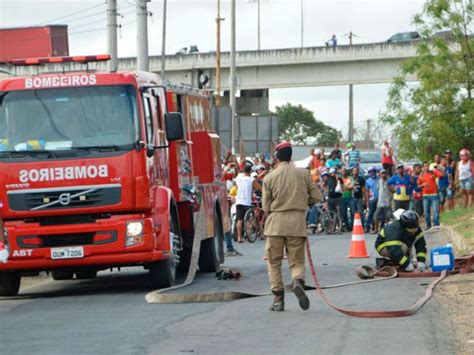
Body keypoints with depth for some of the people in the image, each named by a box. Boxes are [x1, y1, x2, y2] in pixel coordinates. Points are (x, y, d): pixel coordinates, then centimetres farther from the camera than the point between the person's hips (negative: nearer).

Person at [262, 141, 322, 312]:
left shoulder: (269, 178, -1)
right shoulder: (303, 174, 2)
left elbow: (266, 207, 2)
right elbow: (316, 196, 6)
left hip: (276, 223, -1)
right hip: (297, 221, 1)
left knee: (274, 261, 10)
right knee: (297, 260, 8)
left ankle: (278, 298, 2)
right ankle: (298, 281, -24)